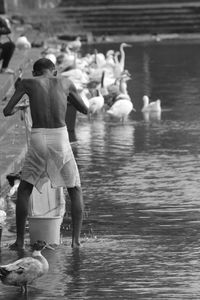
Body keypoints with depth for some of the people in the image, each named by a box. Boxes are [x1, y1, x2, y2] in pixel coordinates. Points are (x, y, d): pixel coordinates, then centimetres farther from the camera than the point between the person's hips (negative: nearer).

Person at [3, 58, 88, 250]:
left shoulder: (27, 83, 8)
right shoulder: (65, 83, 13)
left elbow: (6, 112, 7)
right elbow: (85, 110, 24)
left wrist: (14, 109, 31)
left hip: (38, 140, 0)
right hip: (61, 139, 0)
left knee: (24, 190, 17)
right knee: (75, 190, 16)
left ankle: (19, 240, 9)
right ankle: (76, 239, 1)